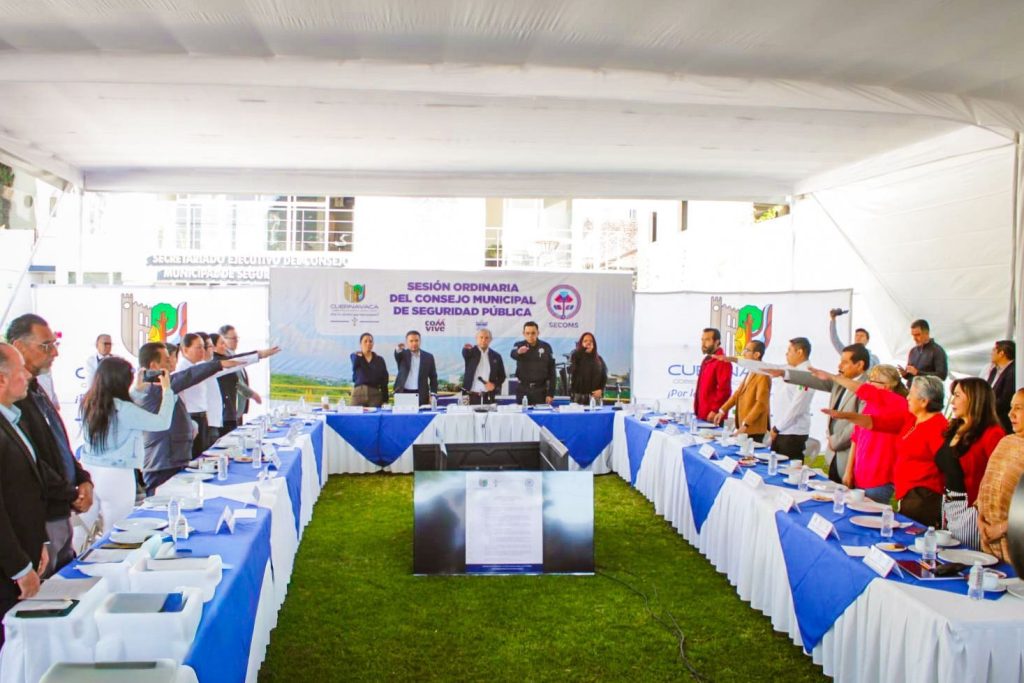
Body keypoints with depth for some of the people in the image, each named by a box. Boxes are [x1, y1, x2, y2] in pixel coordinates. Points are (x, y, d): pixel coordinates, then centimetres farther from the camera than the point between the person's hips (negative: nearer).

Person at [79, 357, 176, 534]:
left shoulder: (87, 403, 2)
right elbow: (163, 422, -13)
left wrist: (137, 390, 22)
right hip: (116, 476, -7)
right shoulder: (123, 410, -19)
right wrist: (166, 390, -2)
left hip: (89, 471, 8)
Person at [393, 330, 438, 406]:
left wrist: (433, 395, 0)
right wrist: (399, 349, -42)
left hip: (421, 395, 0)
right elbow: (397, 355, -18)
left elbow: (433, 377, 10)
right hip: (403, 394, 0)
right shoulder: (403, 355, 7)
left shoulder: (428, 357, 9)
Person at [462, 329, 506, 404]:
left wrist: (494, 384, -7)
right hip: (471, 395, -1)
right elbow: (465, 353, -21)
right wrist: (466, 348, -45)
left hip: (488, 397, 2)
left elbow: (502, 376, 13)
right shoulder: (471, 352, 3)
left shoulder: (496, 356, 9)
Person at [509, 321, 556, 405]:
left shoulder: (546, 347, 1)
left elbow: (551, 371, 2)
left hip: (540, 390, 0)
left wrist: (550, 393, -3)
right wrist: (518, 352, -48)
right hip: (523, 389, 0)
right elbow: (513, 355, -24)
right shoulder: (519, 345, 0)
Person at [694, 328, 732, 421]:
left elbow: (724, 389, -19)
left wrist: (715, 411, -21)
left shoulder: (722, 362, -12)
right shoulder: (706, 360, 17)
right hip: (702, 414, 9)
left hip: (712, 415, -9)